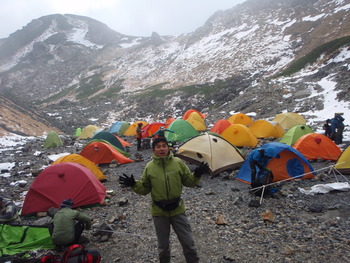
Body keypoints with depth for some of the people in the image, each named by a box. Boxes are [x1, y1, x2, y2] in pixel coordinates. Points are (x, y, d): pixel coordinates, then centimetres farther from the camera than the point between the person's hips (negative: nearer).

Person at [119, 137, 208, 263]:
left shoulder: (178, 162, -8)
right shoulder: (149, 167, -7)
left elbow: (188, 181, 1)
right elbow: (145, 189, 1)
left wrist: (196, 175, -18)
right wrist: (134, 185, -16)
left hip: (177, 209, 0)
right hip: (159, 212, 0)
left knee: (188, 242, 8)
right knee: (163, 245, 17)